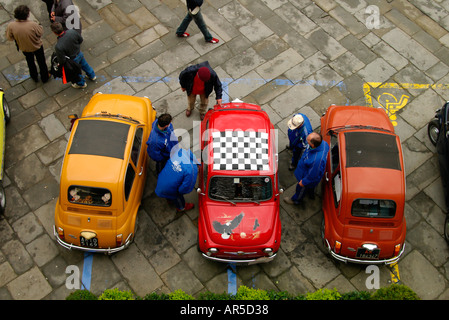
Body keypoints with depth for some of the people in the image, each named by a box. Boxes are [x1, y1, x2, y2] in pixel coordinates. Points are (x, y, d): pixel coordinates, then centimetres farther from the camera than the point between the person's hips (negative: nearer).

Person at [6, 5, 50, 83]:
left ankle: (35, 77, 52)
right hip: (37, 47, -3)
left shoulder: (11, 26, -27)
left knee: (30, 62, 31)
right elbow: (41, 33, -19)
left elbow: (9, 38, -11)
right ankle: (45, 77, 46)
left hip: (24, 48, 3)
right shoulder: (33, 25, -37)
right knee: (41, 62, 25)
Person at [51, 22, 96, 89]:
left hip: (73, 60, -4)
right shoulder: (72, 31, -29)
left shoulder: (58, 46, -40)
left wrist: (60, 63, -3)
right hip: (79, 53, 4)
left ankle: (81, 83, 56)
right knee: (84, 64, 35)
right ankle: (92, 76, 61)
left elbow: (62, 61, -26)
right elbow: (81, 40, -8)